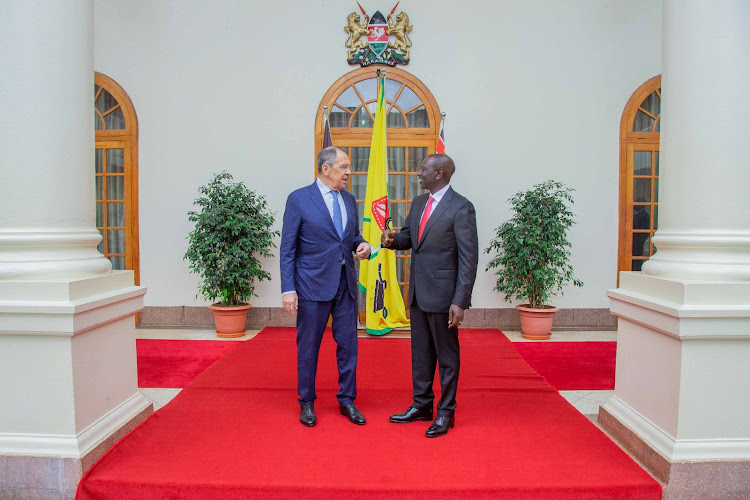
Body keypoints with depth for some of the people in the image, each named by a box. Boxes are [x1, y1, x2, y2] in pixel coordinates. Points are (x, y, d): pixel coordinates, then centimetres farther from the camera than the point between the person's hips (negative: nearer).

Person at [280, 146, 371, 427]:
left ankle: (347, 400, 26)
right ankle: (306, 402, 26)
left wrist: (361, 244, -4)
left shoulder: (349, 200, 9)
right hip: (313, 285, -5)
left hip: (346, 283, 5)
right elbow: (288, 249, -7)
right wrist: (288, 289, -12)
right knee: (308, 347, 8)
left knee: (348, 344, 10)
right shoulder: (299, 199, -7)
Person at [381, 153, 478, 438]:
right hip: (418, 292, 8)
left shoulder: (460, 208, -13)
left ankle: (446, 412, 22)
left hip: (443, 294, -7)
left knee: (447, 355, 7)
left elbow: (469, 258, -15)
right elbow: (408, 236, 21)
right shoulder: (418, 203, 11)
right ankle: (422, 405, 32)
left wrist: (460, 301, -19)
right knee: (420, 352, 17)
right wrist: (392, 240, -4)